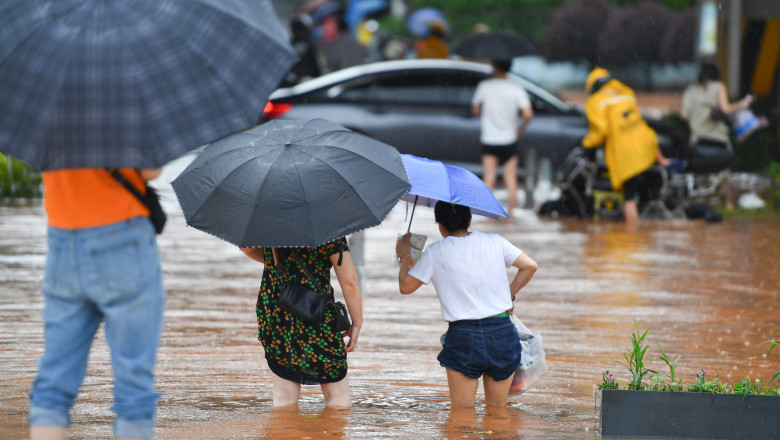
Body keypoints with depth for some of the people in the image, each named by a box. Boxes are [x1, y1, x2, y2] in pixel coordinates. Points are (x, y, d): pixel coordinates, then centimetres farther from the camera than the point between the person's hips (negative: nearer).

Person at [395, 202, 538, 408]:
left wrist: (404, 255, 23)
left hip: (462, 336, -2)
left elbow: (405, 287, 7)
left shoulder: (434, 253, -1)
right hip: (502, 332, 2)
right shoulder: (494, 242, 5)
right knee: (497, 409, 11)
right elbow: (530, 266, 6)